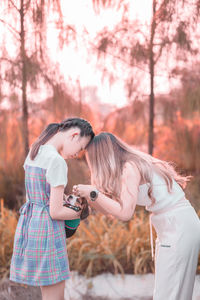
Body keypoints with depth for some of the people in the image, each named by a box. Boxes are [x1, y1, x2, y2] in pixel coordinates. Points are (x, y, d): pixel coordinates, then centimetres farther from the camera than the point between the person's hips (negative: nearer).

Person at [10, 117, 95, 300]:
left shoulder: (33, 153, 9)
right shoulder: (57, 162, -18)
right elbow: (55, 211, -17)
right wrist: (80, 213, 1)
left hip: (29, 223, 9)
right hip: (47, 230, -9)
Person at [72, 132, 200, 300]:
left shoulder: (130, 168, -14)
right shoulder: (133, 164, 13)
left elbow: (125, 213, -21)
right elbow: (111, 209, 13)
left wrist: (93, 193, -15)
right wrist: (87, 197, 8)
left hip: (179, 228, -10)